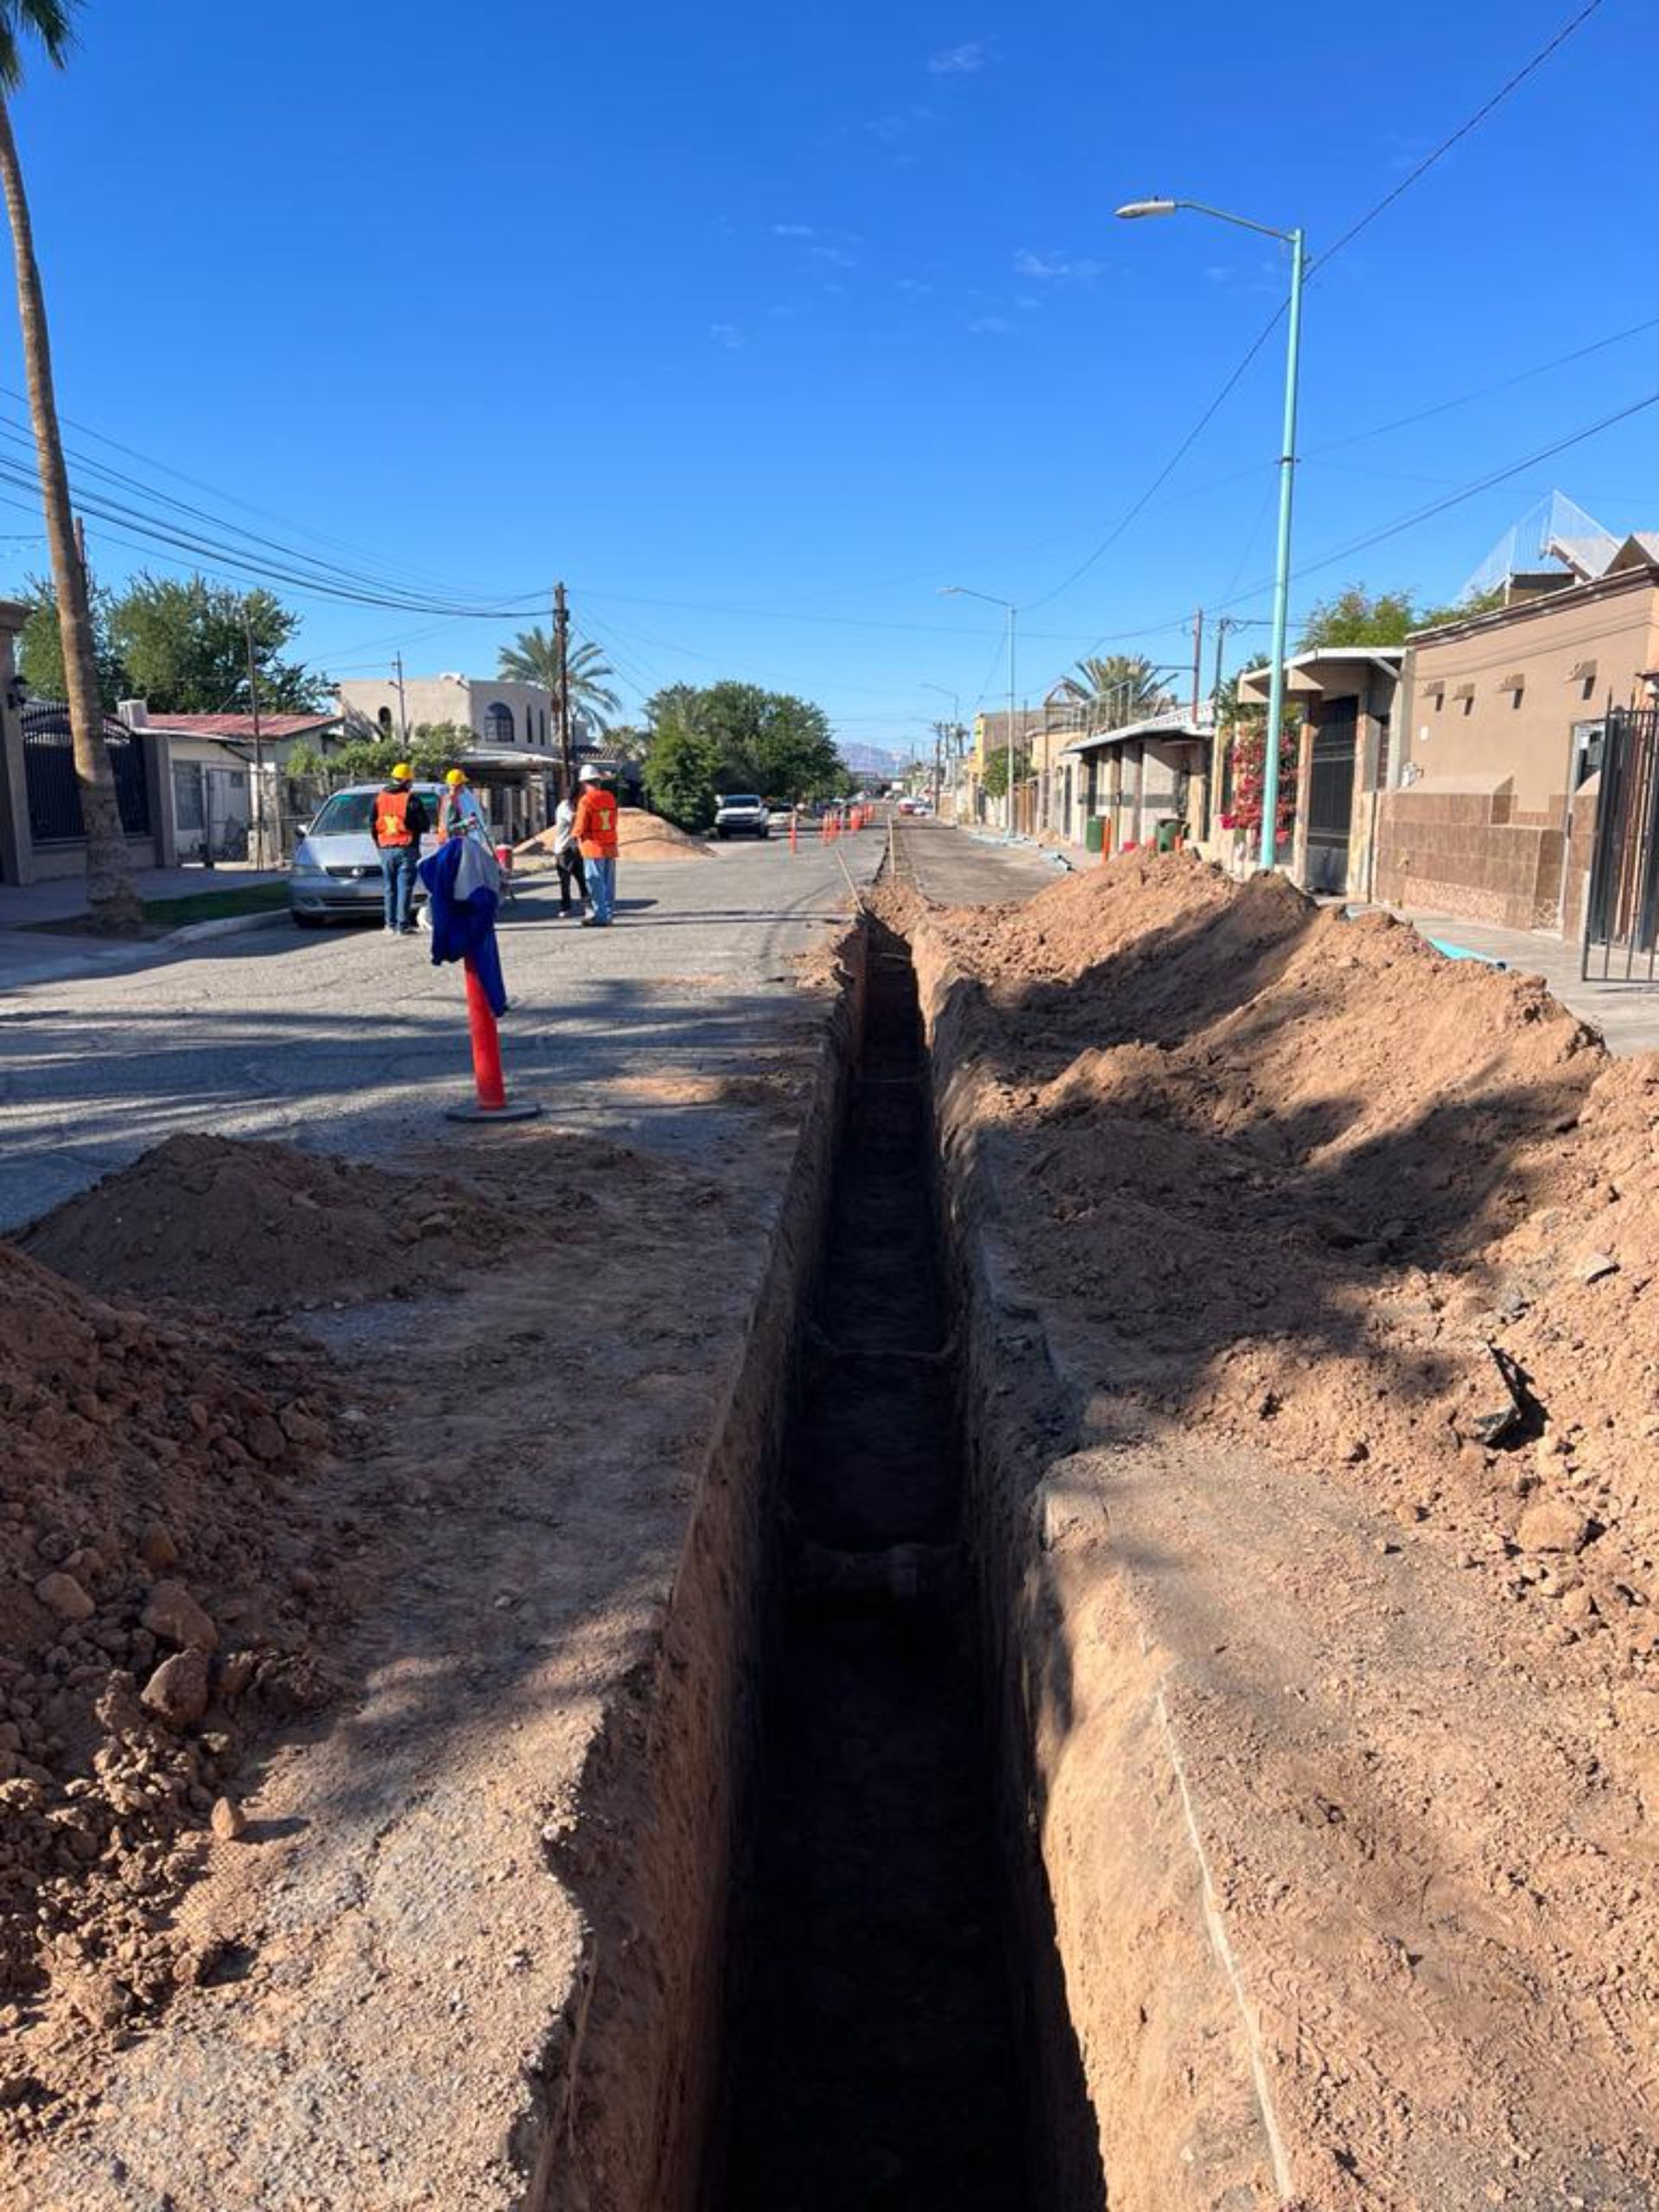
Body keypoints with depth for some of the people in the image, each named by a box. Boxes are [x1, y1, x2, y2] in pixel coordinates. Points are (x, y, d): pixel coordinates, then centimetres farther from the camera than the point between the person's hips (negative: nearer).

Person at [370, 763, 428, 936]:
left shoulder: (379, 798, 8)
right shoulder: (411, 799, -7)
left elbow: (372, 826, 12)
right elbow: (424, 826, -6)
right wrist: (414, 827, 16)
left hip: (386, 849, 4)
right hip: (406, 849, -4)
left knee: (390, 888, 12)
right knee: (405, 888, -3)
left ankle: (391, 925, 12)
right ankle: (403, 925, -6)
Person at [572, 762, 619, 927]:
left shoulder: (586, 801, -13)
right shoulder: (610, 797, 5)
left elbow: (580, 827, -11)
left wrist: (576, 833, 10)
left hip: (593, 847, -6)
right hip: (610, 845, 6)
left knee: (595, 883, -1)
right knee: (608, 882, 12)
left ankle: (599, 916, -1)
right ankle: (608, 913, 19)